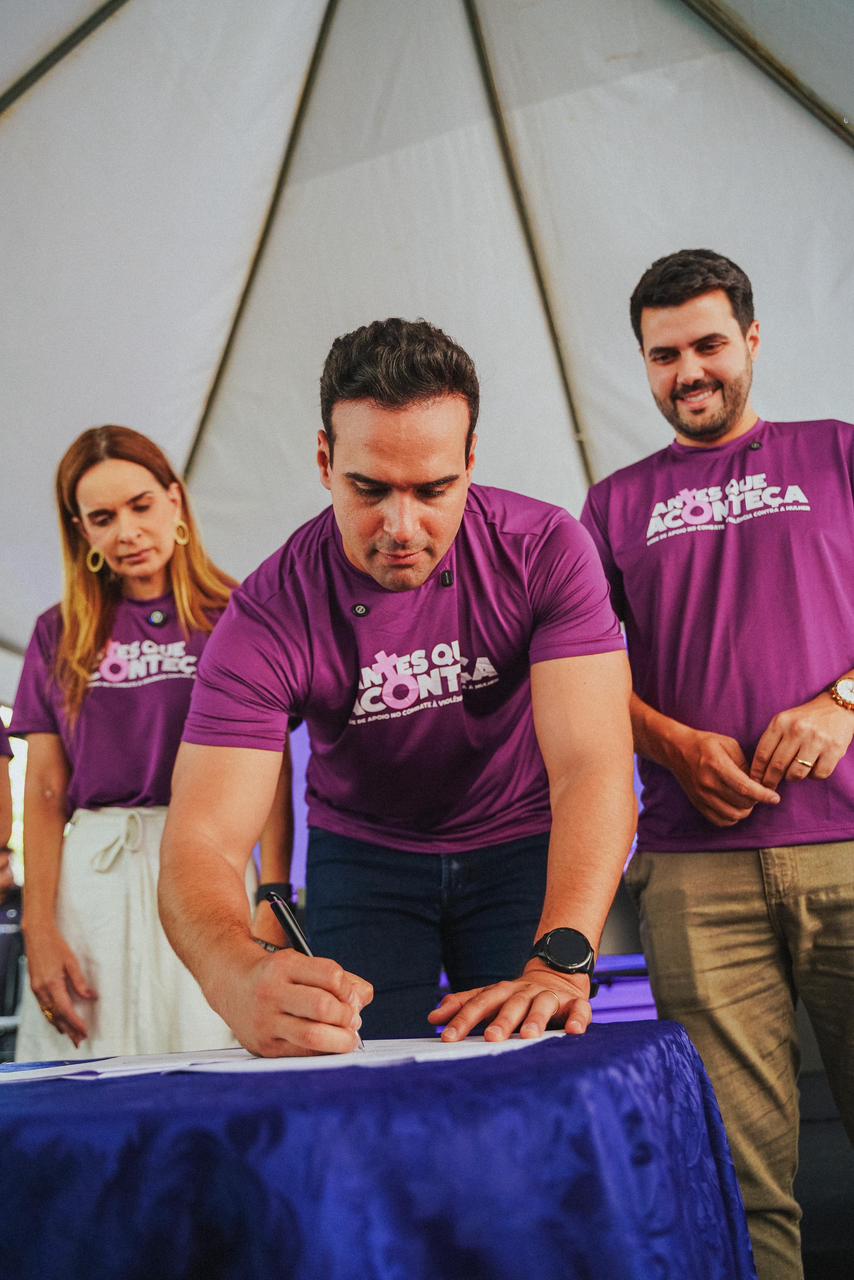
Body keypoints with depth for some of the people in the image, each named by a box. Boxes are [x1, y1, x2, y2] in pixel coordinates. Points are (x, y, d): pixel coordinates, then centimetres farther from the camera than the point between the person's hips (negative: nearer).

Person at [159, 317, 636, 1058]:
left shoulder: (546, 550, -22)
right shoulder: (269, 618, -24)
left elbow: (593, 764, -31)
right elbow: (201, 839, -31)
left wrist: (559, 961, -46)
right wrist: (243, 982, -54)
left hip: (521, 848, 0)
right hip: (363, 854, 0)